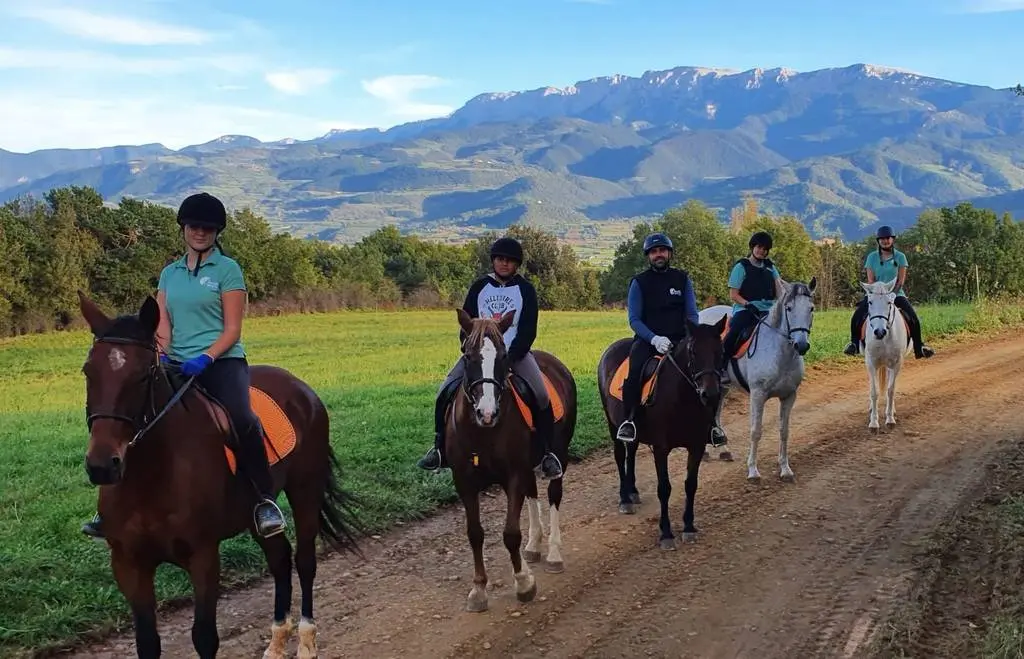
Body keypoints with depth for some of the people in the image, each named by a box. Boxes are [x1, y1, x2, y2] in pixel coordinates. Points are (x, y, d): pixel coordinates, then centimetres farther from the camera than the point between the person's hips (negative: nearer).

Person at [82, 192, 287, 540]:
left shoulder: (227, 269, 2)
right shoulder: (169, 273, 17)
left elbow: (232, 329, -4)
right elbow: (162, 326, 10)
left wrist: (206, 358, -20)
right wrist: (161, 355, -11)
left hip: (221, 361, -5)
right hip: (177, 366, 6)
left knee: (240, 418, -33)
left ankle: (265, 500, -23)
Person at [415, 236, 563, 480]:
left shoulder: (525, 290, 1)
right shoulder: (479, 287, 7)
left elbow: (528, 331, -5)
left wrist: (509, 358, -18)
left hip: (515, 352, -2)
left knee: (541, 395, -24)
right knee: (445, 392, -14)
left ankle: (546, 453, -10)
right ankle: (440, 449, 0)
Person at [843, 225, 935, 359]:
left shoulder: (900, 257, 2)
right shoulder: (872, 257, 3)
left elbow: (901, 280, -3)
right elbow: (871, 280, -1)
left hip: (896, 293, 0)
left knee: (913, 318, -20)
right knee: (857, 316, -20)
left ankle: (919, 347, -8)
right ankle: (854, 343, -1)